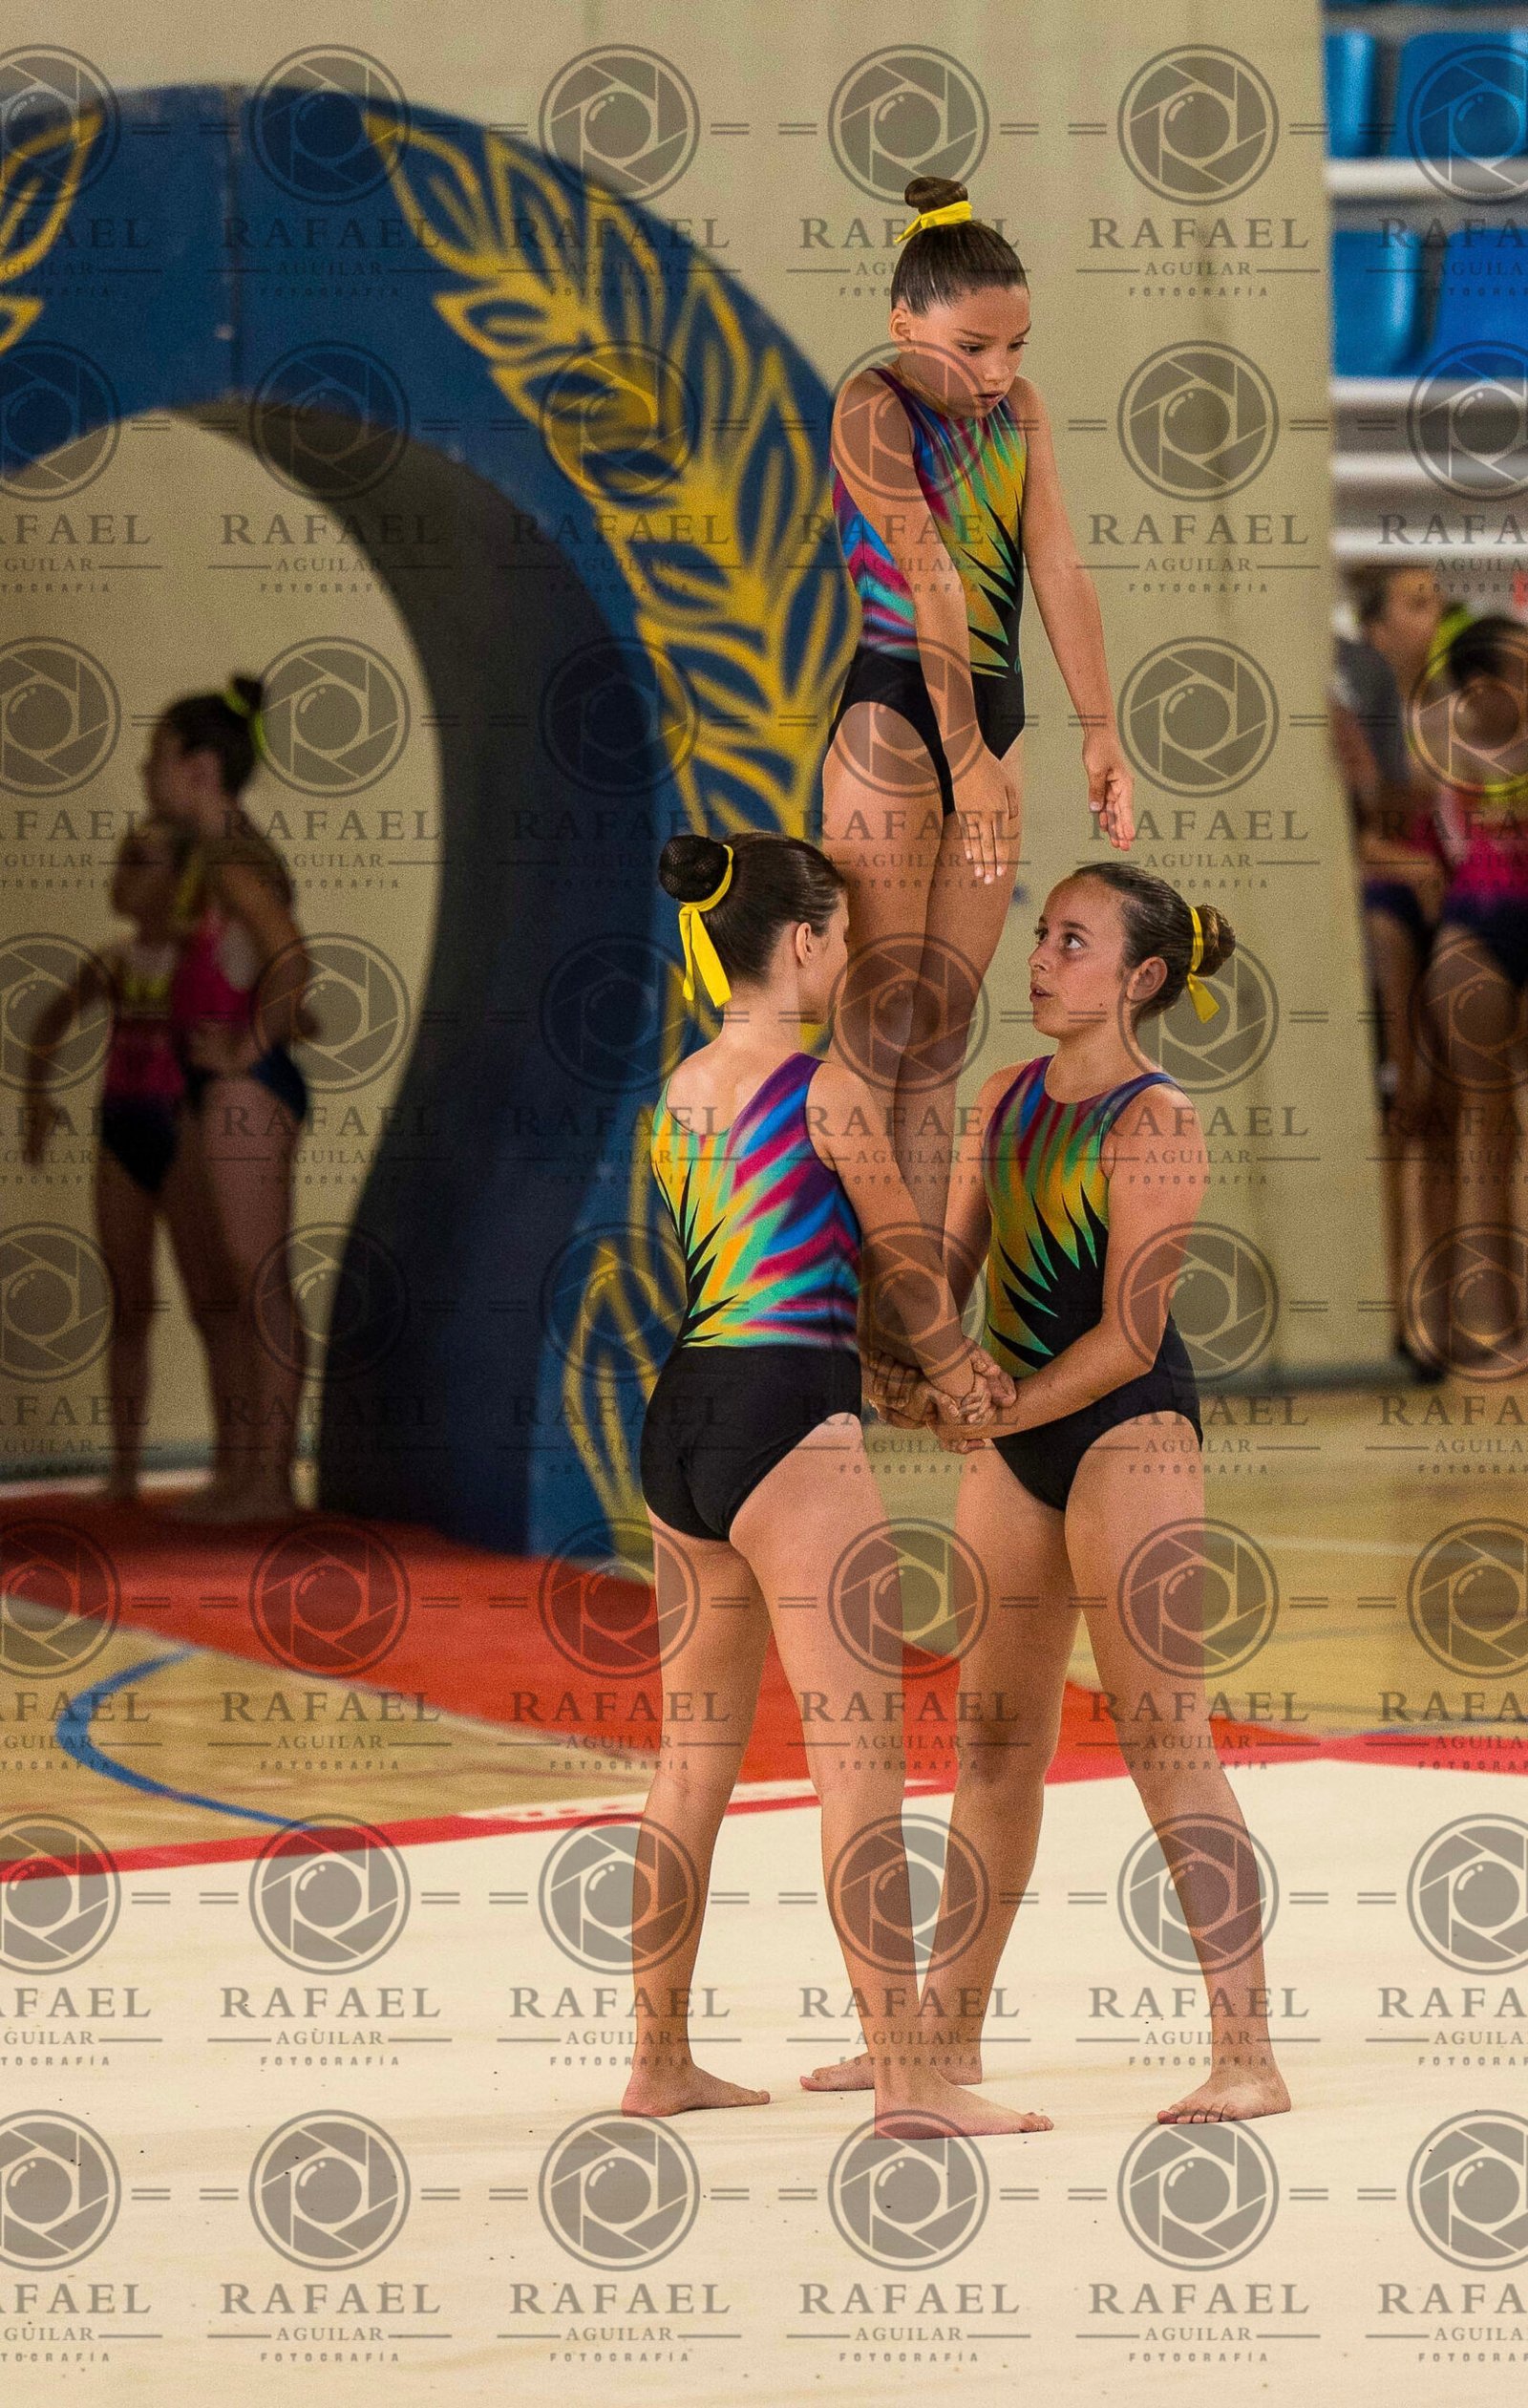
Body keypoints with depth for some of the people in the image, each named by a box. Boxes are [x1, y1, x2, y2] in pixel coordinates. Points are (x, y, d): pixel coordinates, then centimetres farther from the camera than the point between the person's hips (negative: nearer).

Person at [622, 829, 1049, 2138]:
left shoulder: (678, 1091, 14)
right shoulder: (829, 1089, -8)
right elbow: (906, 1260, 4)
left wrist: (934, 1366, 27)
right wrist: (952, 1367, 24)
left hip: (680, 1417, 8)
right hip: (790, 1415, -8)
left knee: (694, 1760, 14)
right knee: (860, 1752, -7)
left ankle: (660, 2059, 19)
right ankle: (907, 2076, -9)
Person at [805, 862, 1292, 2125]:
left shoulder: (1158, 1124, -13)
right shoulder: (1007, 1098, 10)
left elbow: (1129, 1334, -17)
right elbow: (949, 1260, 12)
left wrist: (989, 1415, -18)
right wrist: (906, 1360, -7)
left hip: (1130, 1431, -8)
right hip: (1015, 1444, 8)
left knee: (1165, 1738, -12)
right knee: (995, 1740, 14)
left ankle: (1247, 2056, -12)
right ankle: (948, 2032, 24)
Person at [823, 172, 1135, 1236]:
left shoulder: (1020, 408, 9)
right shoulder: (875, 409, -12)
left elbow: (1059, 568, 4)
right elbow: (930, 582, -17)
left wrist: (1102, 732, -2)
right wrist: (966, 760, -21)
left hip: (992, 712, 7)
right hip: (893, 717, -7)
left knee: (944, 1030, 7)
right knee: (876, 1019, -6)